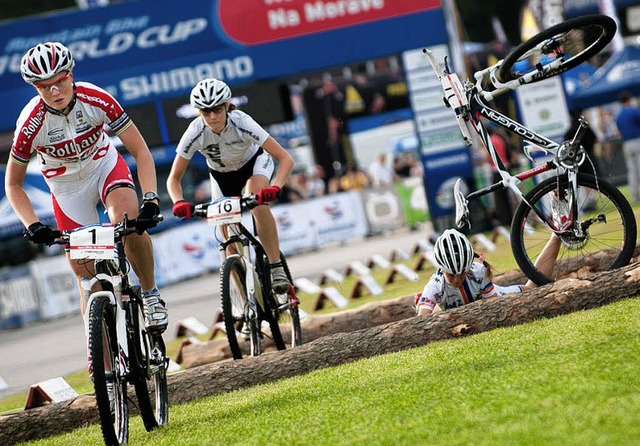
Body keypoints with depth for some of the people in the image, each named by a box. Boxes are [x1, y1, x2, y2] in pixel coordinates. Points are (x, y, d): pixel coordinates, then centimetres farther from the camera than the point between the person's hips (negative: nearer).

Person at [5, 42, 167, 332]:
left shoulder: (96, 100, -27)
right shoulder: (31, 124, -28)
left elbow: (140, 150, -22)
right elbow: (13, 183, -14)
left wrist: (150, 199, -35)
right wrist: (32, 226, -28)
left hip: (105, 166, 0)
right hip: (67, 187, 0)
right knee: (89, 281, -2)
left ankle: (151, 296, -9)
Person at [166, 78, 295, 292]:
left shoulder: (241, 122, -37)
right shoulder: (195, 132, -31)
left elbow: (286, 159, -38)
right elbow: (173, 179, -23)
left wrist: (275, 187, -55)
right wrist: (179, 202, -43)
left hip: (254, 161, -2)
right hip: (222, 174, 2)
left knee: (258, 204, -34)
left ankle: (276, 267, -25)